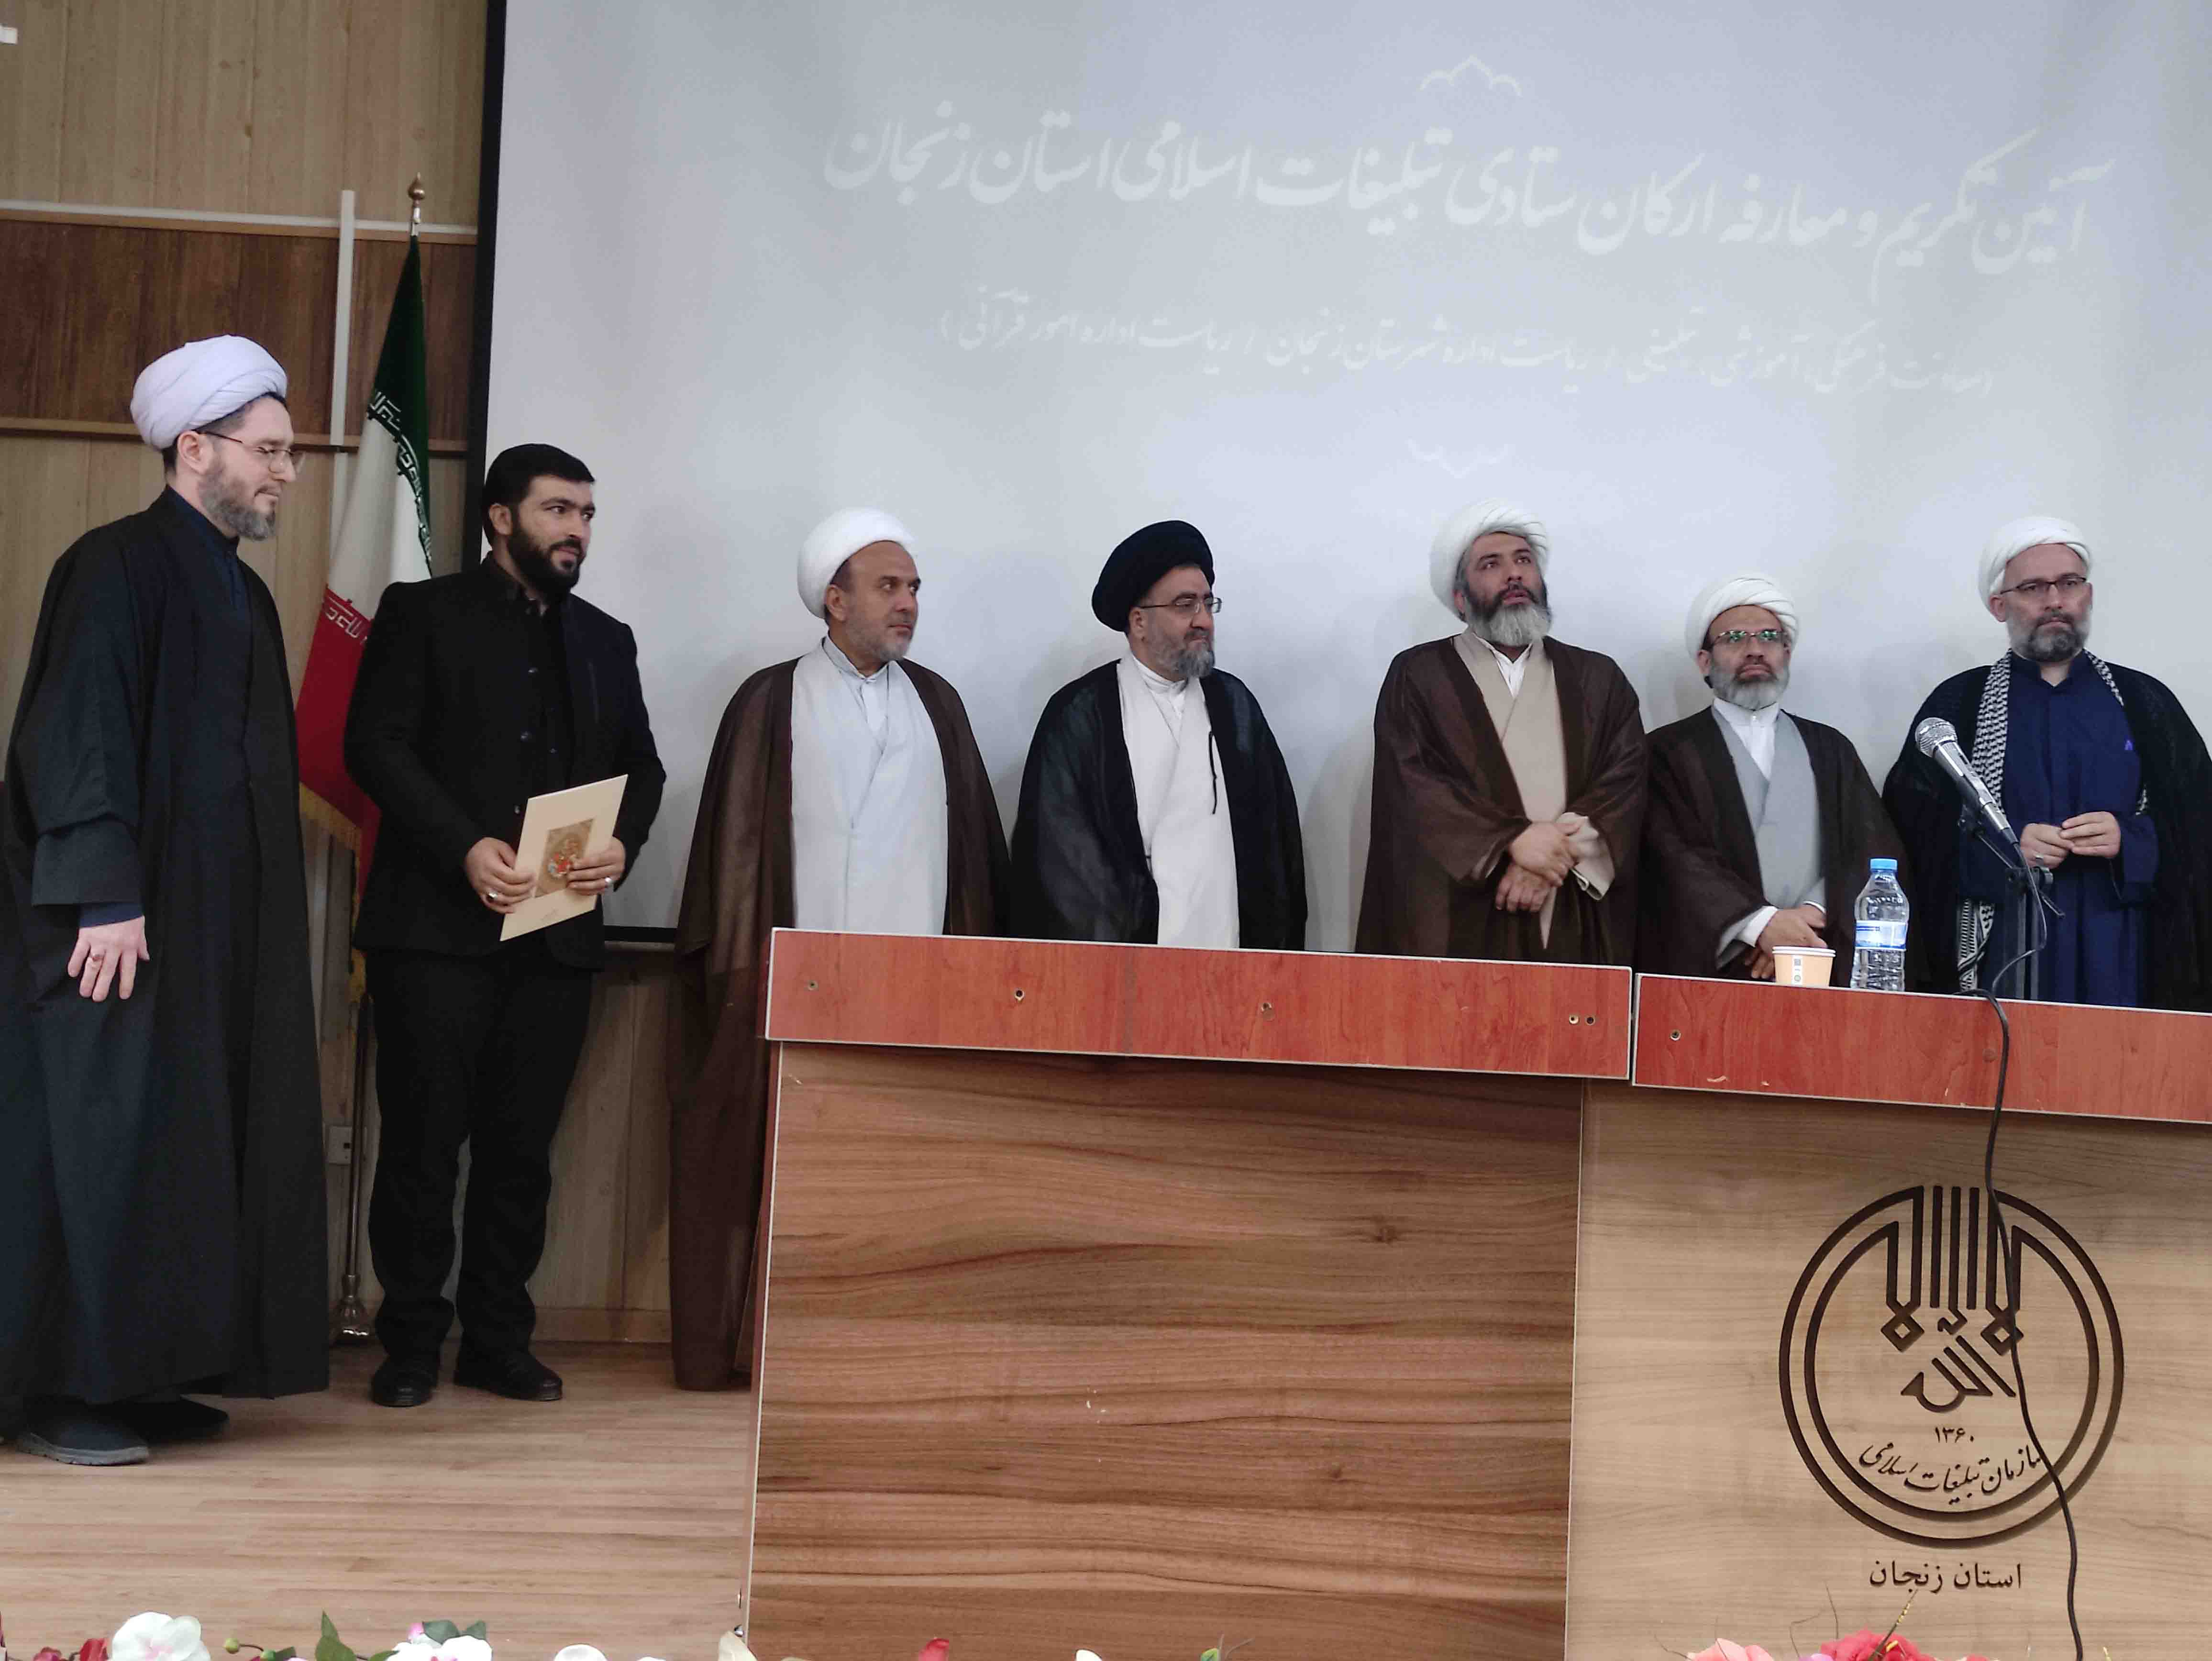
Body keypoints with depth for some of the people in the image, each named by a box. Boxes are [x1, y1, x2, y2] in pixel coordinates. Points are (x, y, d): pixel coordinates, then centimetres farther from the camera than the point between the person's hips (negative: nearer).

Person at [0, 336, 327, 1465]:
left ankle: (143, 1374, 15)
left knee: (185, 1138, 8)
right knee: (98, 1137, -3)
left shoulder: (244, 593, 16)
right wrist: (103, 897, -23)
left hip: (218, 925, 8)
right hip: (125, 919, -8)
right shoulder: (117, 566, -8)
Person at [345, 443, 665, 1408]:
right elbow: (376, 745, -5)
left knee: (523, 1146, 6)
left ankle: (498, 1341, 15)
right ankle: (412, 1344, 11)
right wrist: (467, 848, -16)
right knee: (423, 1139, 0)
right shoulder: (423, 613, 5)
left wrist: (622, 842, -5)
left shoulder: (606, 640, 19)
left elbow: (639, 764, 17)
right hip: (439, 922, -4)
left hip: (559, 929, 4)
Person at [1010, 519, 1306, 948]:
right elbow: (1063, 856, -6)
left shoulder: (1235, 703, 8)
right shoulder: (1079, 715, -4)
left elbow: (1277, 831, 8)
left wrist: (1278, 943, 2)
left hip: (1235, 948, 3)